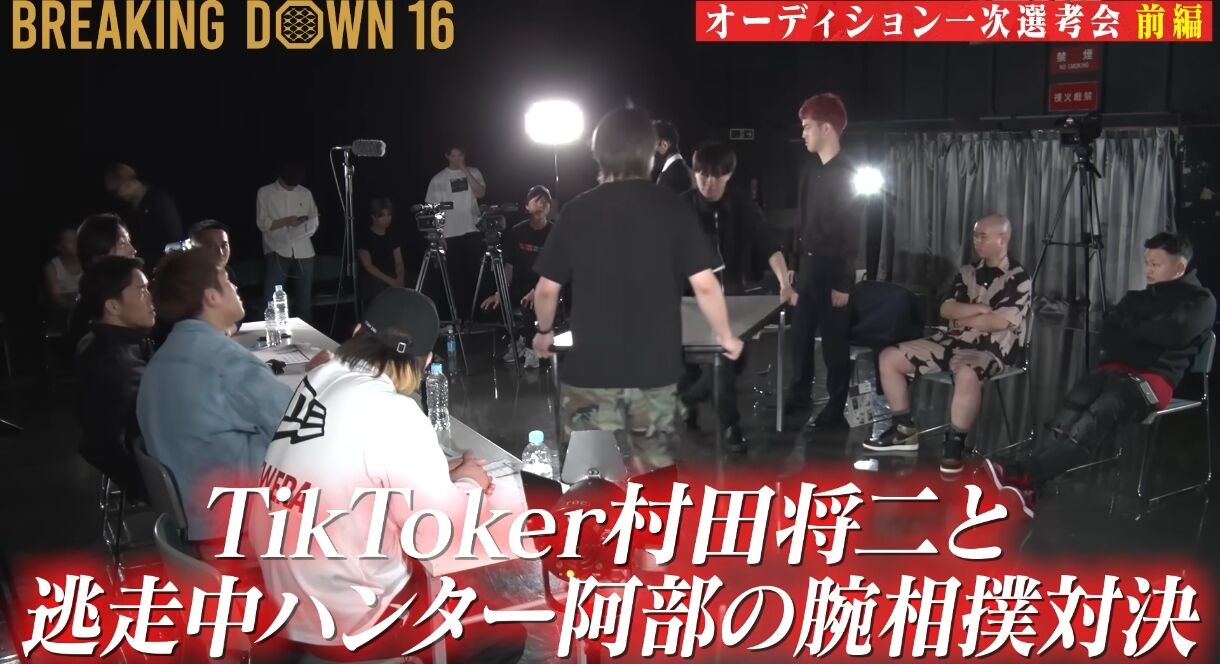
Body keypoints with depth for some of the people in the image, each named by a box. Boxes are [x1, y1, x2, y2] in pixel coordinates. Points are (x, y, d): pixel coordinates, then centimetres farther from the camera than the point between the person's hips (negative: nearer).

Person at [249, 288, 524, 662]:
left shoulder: (320, 379, -2)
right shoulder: (394, 415, -24)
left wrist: (441, 474, 7)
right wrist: (468, 485, 1)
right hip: (343, 624, -8)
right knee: (507, 630, 9)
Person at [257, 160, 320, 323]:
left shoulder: (305, 193, 11)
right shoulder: (265, 192, 3)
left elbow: (314, 222, 10)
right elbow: (262, 223, -2)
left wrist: (303, 223, -12)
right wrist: (286, 221, -15)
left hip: (303, 252, 3)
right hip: (277, 252, -3)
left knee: (304, 298, 9)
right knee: (271, 298, -10)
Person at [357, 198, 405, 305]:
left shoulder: (393, 235, 13)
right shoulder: (365, 237, -3)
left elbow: (399, 262, 7)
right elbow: (367, 265, -9)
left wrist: (400, 279, -15)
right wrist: (390, 281, -19)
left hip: (391, 276, 5)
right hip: (372, 279, -4)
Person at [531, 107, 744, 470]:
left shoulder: (576, 211, -1)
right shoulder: (673, 208, -4)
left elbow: (547, 289, 3)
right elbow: (704, 284, -7)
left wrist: (544, 332, 22)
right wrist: (725, 336, 9)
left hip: (591, 367, 0)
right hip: (656, 367, 0)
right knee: (657, 467, 14)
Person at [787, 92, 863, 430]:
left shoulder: (846, 176, -14)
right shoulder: (811, 168, 7)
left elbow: (852, 233, -14)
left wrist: (844, 283, -15)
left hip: (832, 268, -7)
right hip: (808, 262, 7)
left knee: (834, 341, 1)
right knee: (800, 333, 16)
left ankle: (836, 409, 10)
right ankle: (800, 391, 33)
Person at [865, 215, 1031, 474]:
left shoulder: (1018, 279, -6)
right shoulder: (968, 272, 13)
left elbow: (999, 322, -18)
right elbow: (945, 310, 4)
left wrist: (962, 316, -4)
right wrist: (981, 309, -10)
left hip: (991, 349, -7)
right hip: (953, 341, 7)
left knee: (967, 374, -43)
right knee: (889, 358, -4)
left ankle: (955, 445, -26)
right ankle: (905, 429, 5)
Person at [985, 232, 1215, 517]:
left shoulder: (1200, 300, 9)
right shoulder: (1136, 298, 26)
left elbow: (1174, 333, -13)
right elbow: (1105, 338, 14)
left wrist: (1132, 328, 4)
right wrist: (1143, 334, -3)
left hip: (1155, 377, -5)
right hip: (1116, 368, 5)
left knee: (1101, 413, -36)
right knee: (1075, 405, -31)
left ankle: (1025, 475, -48)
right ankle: (1026, 477, -49)